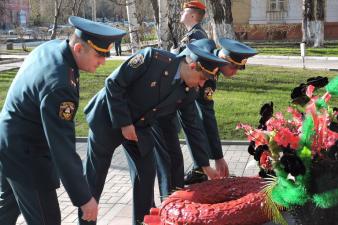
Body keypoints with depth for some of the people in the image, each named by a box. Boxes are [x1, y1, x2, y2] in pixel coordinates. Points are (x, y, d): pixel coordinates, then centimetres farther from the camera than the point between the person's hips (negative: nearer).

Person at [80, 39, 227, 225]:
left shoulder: (188, 91, -8)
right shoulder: (153, 58, -27)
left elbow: (193, 126, 1)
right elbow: (113, 84, -23)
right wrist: (124, 123, -21)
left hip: (139, 127, 5)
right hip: (109, 118, -5)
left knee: (147, 174, 6)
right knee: (94, 176, 5)